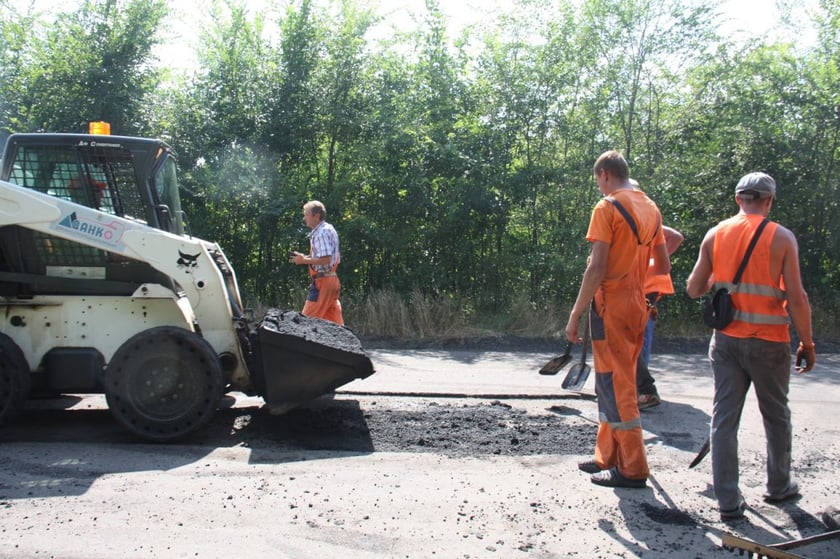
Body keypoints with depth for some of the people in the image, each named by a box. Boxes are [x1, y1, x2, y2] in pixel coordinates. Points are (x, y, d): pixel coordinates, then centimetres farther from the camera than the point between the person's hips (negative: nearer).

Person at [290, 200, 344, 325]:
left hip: (323, 281, -10)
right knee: (334, 322, 8)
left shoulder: (322, 232, -14)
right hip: (331, 280, 10)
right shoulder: (328, 229, 16)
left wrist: (304, 260, -12)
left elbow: (325, 259, -23)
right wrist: (306, 258, 12)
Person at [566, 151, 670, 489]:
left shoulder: (607, 207, -11)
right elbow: (663, 266, 15)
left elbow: (596, 268, -18)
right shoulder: (650, 208, 12)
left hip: (611, 304, -8)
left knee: (615, 385, -1)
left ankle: (632, 469, 5)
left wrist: (575, 315, -15)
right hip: (637, 306, 8)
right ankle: (608, 457, 25)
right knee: (617, 383, 16)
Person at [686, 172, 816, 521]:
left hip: (726, 339, 2)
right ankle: (778, 486, 33)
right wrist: (807, 343, -2)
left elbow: (693, 289, 4)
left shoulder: (715, 234, 1)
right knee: (776, 416, 17)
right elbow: (796, 298, -11)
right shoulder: (781, 237, -8)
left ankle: (728, 501, 6)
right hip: (768, 341, -2)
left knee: (724, 417, 5)